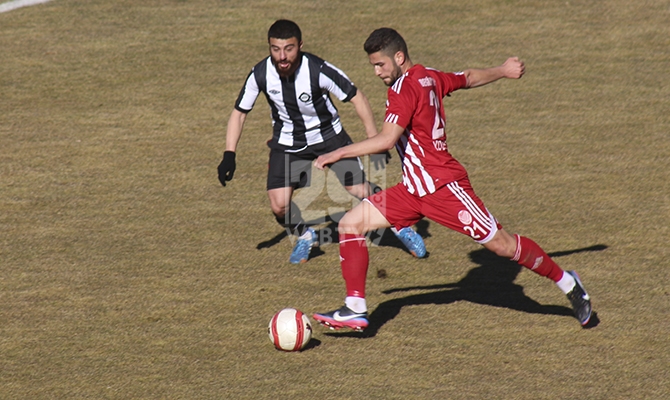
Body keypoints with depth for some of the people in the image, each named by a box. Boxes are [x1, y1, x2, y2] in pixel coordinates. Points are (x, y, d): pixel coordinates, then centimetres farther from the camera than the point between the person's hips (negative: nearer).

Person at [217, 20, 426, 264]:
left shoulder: (319, 71, -29)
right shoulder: (260, 75, -22)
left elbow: (356, 98, -17)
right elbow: (239, 112, -7)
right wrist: (229, 155, -15)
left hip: (329, 137, -2)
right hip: (288, 144, 2)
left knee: (362, 193, -7)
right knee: (279, 205, -14)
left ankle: (400, 227, 23)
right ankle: (305, 236, 19)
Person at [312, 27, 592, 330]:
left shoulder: (405, 87, -18)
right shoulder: (429, 77, 9)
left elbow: (386, 140, -27)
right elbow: (469, 78, 25)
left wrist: (337, 154, -21)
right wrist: (502, 71, 44)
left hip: (442, 186, -10)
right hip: (414, 189, 10)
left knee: (501, 244, -2)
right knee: (350, 223, 0)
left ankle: (568, 284, 16)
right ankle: (355, 308, -3)